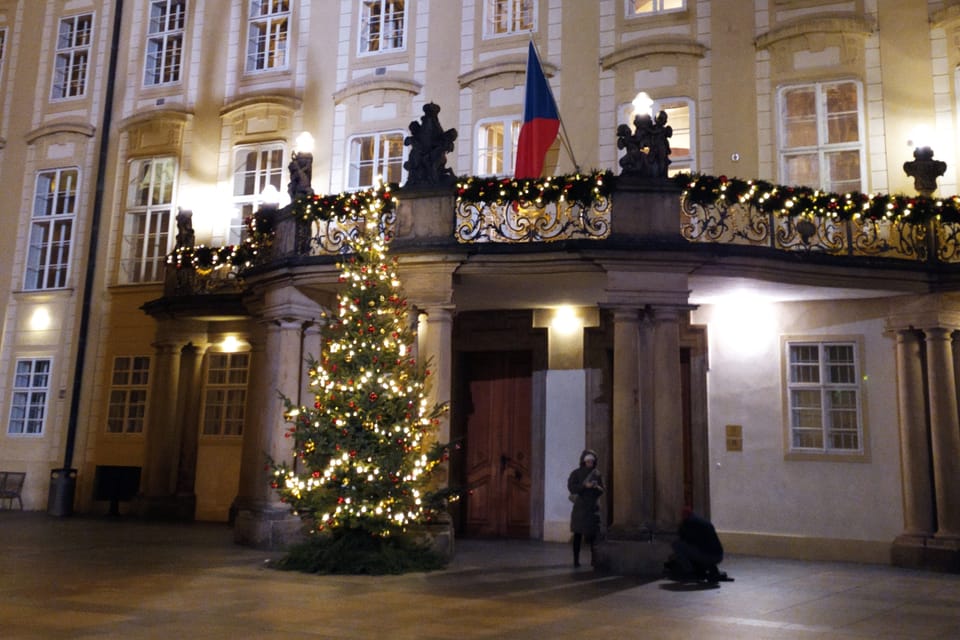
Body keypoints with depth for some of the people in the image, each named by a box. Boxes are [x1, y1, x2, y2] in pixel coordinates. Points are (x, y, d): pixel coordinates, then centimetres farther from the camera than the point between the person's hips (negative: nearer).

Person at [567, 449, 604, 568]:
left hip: (593, 507, 3)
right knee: (578, 534, -4)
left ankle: (594, 558, 7)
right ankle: (576, 559, -3)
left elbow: (601, 491, 9)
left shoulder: (597, 474, 10)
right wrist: (585, 485, -20)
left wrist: (596, 487, -13)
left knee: (593, 534, 0)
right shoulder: (576, 473, 1)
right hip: (580, 507, -3)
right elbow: (571, 487, -9)